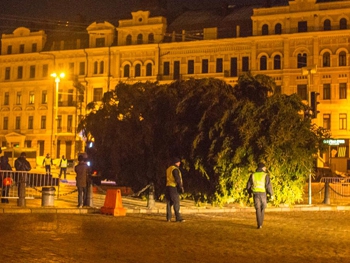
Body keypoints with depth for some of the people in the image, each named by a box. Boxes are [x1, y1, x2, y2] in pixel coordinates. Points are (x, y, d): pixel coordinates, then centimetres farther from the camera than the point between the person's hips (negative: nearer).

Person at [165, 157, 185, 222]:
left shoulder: (168, 169, 17)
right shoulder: (175, 169, -10)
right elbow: (178, 179, -15)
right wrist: (181, 187, -10)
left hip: (168, 187, 8)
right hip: (173, 187, -8)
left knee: (169, 203, 9)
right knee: (176, 203, -7)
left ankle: (168, 218, 7)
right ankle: (178, 218, -10)